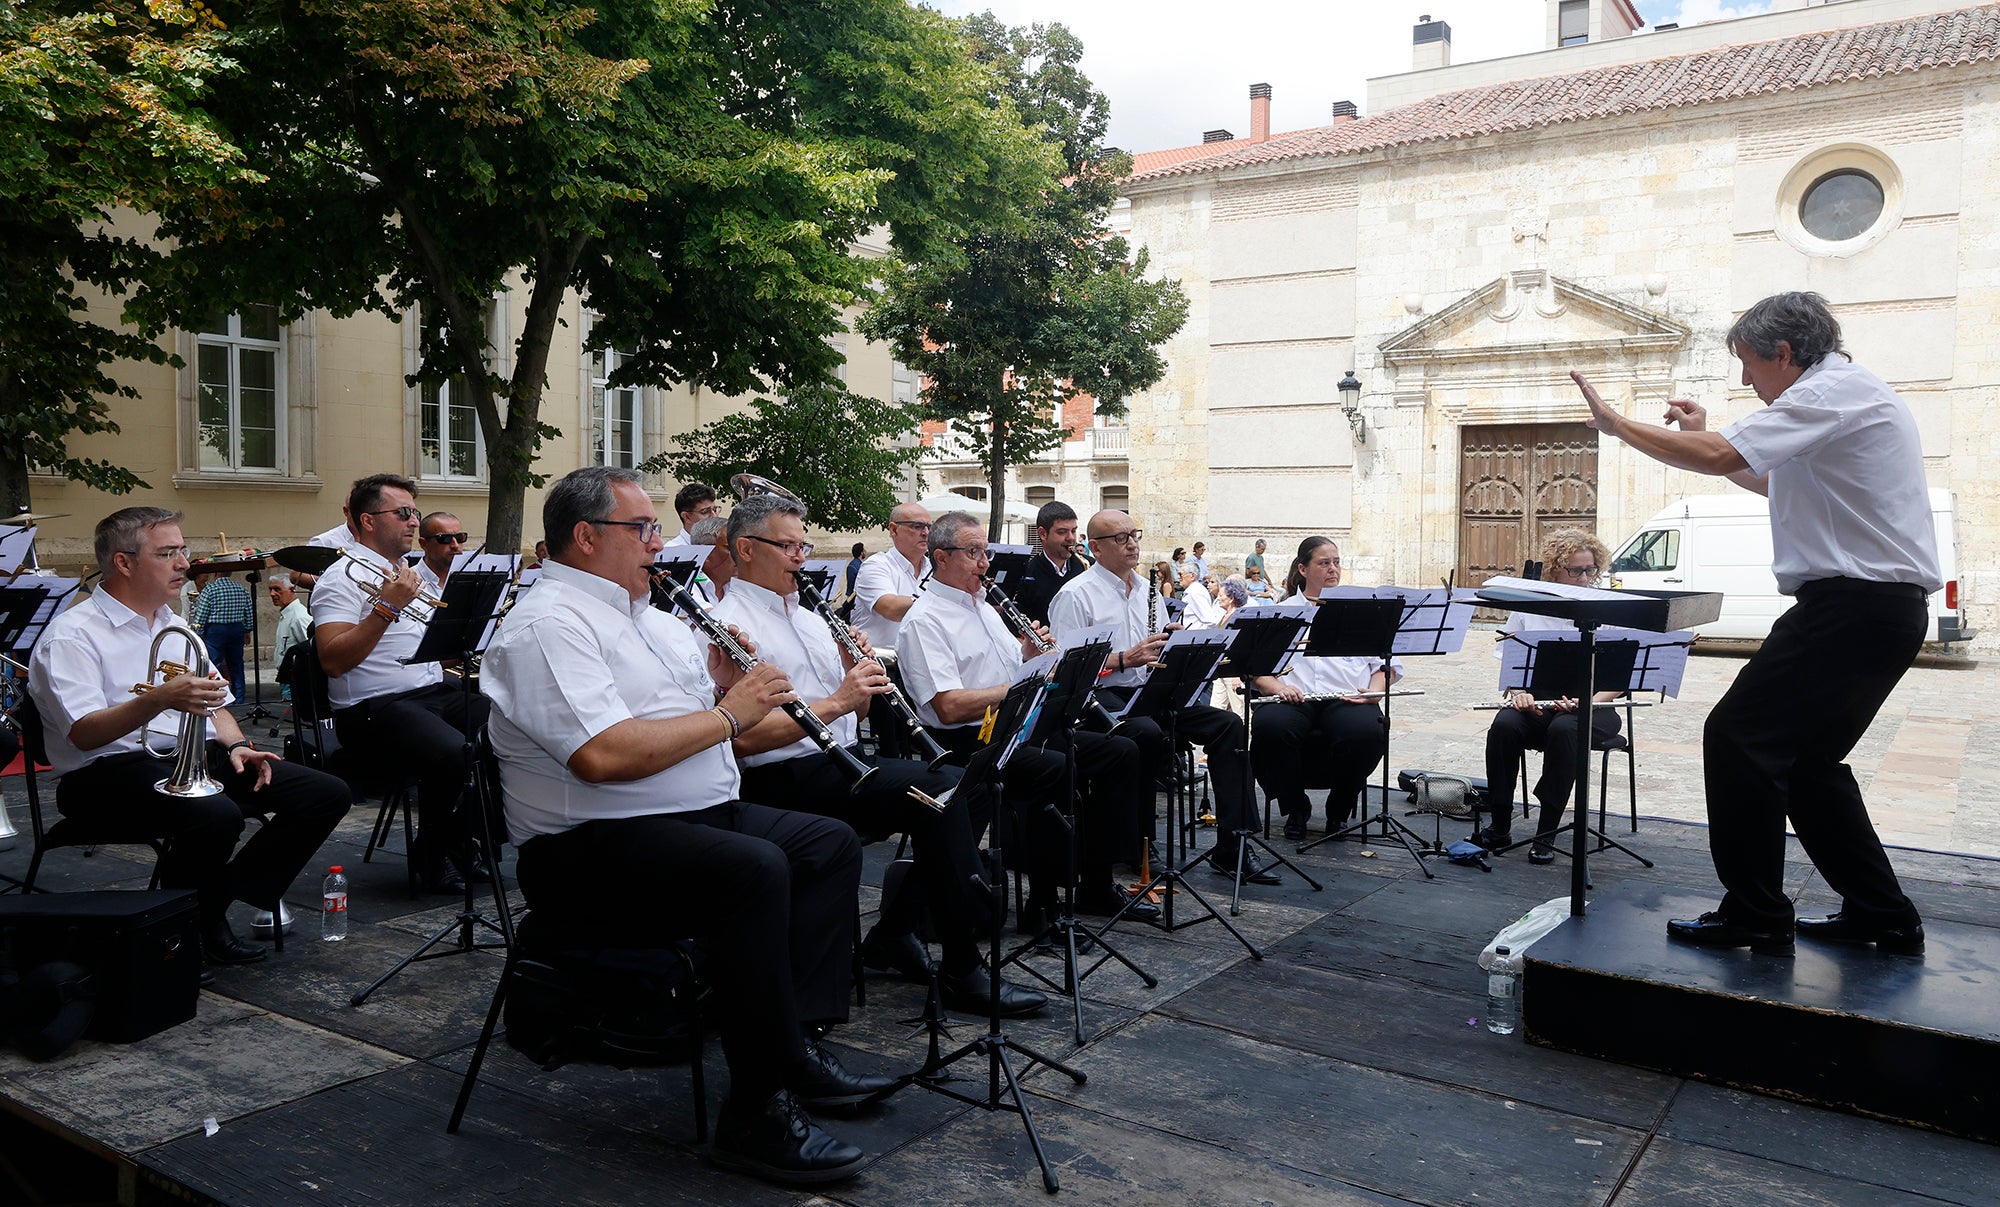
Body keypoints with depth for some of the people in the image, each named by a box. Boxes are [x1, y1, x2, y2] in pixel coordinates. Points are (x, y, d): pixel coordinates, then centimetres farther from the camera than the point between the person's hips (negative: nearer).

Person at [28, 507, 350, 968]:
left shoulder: (175, 627, 21)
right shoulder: (72, 634, -5)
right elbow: (84, 734, -18)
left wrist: (236, 745, 3)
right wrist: (159, 700, -34)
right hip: (113, 771, -8)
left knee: (327, 794, -11)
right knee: (217, 816, -38)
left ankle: (219, 900, -6)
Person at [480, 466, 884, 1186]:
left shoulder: (646, 614, 18)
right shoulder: (548, 625, -14)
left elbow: (679, 714, 24)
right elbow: (604, 755, -28)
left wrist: (723, 679, 1)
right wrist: (728, 715, -18)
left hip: (702, 815, 10)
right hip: (590, 851, -10)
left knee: (832, 844, 5)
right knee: (754, 869, -32)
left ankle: (798, 1044, 1)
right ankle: (759, 1114, -23)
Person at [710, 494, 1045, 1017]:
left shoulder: (806, 616, 21)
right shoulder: (729, 624, -7)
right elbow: (743, 736, -20)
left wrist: (858, 670, 1)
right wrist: (834, 702, -20)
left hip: (846, 759, 9)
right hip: (786, 778, -9)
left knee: (967, 785, -9)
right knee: (937, 790, -25)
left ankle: (895, 930, 2)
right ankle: (962, 970, -17)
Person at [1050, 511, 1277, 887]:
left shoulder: (1146, 589, 18)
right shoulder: (1075, 595, -5)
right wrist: (1125, 659, -22)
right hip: (1102, 696, -7)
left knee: (1228, 724, -11)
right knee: (1148, 733, -38)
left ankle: (1232, 848, -11)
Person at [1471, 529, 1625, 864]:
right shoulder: (1526, 607, 6)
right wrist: (1518, 692, -14)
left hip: (1590, 708, -2)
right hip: (1536, 703, 2)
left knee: (1564, 729, -35)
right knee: (1503, 725, -30)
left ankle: (1546, 833, -26)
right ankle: (1500, 826, -18)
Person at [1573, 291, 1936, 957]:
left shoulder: (1834, 391, -12)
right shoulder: (1851, 395, 22)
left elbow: (1721, 457, -23)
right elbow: (1775, 481, 33)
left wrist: (1617, 424, -13)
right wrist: (1703, 437, 26)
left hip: (1852, 603, -11)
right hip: (1886, 606, 11)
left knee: (1738, 738, -9)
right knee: (1806, 757, 16)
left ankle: (1756, 916, -3)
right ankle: (1881, 915, 22)